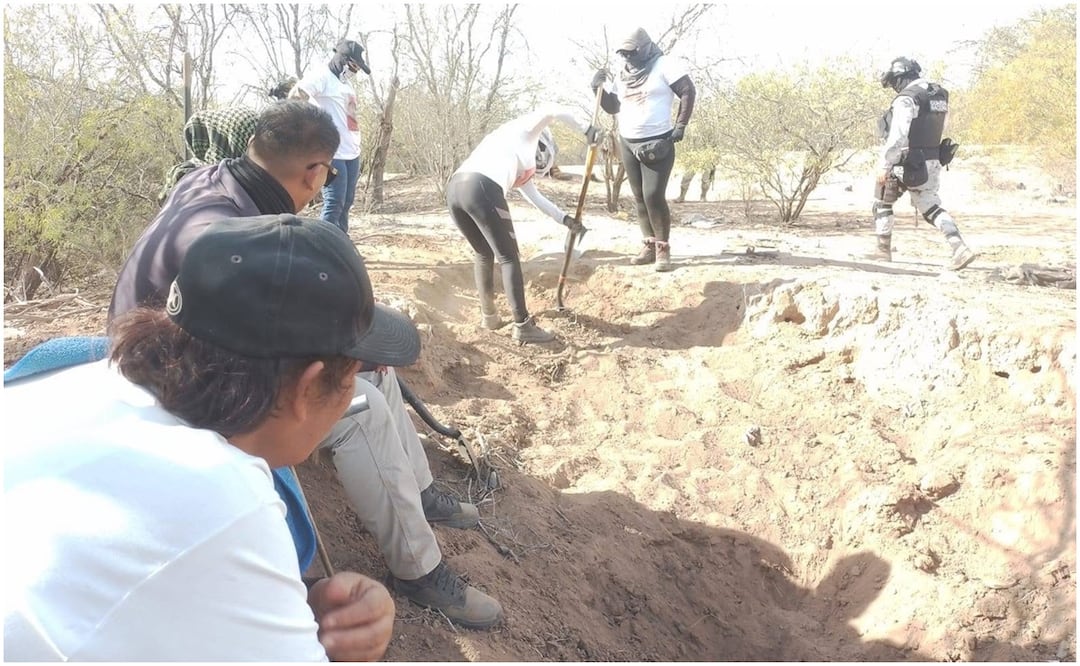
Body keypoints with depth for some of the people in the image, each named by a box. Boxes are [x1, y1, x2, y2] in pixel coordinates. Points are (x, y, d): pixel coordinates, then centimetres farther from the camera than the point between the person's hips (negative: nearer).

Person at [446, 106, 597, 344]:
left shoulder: (520, 163, 39)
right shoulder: (525, 131, 21)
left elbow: (534, 196, 43)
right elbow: (554, 112, 6)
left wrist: (564, 218, 46)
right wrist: (586, 129, 19)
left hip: (454, 188, 9)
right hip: (481, 188, -8)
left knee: (483, 254, 25)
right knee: (508, 258, 1)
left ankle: (489, 316, 33)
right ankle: (522, 326, 4)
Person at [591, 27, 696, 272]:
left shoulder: (664, 65, -7)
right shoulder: (623, 75, 12)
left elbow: (689, 92, -10)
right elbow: (612, 107, 15)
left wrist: (680, 126, -14)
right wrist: (598, 89, -2)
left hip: (658, 143, -7)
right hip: (628, 144, 7)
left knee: (654, 196, -13)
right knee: (640, 197, 7)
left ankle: (663, 249, -3)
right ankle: (649, 245, 14)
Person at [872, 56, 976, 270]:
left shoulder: (906, 98, -17)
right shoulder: (940, 95, 11)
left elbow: (897, 136, -25)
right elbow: (937, 129, 18)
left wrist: (884, 165, -24)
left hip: (907, 163, -8)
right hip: (932, 162, 8)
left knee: (882, 202, 12)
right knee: (931, 207, 12)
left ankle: (883, 250, 16)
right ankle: (960, 248, -4)